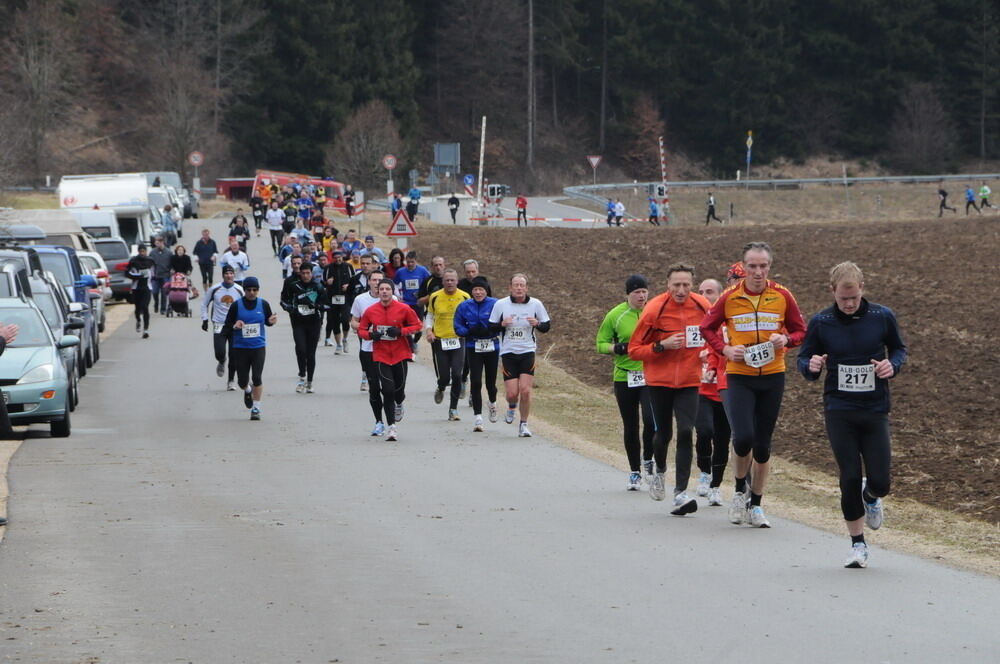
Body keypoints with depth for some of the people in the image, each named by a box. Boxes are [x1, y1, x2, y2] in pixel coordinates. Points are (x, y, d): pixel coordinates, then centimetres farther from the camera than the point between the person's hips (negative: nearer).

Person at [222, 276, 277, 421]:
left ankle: (256, 408, 3)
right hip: (240, 348, 0)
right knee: (242, 381, 4)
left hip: (258, 347, 0)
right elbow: (227, 326, 1)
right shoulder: (237, 305, -3)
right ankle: (247, 391, 41)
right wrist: (234, 327, -21)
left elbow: (268, 322, 14)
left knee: (257, 378, -9)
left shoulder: (263, 304, 1)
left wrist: (271, 321, -10)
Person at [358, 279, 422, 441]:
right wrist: (370, 334, -13)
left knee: (399, 389, 4)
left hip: (400, 354, 0)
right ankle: (392, 427, -2)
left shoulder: (403, 309, -5)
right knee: (387, 390, -10)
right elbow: (361, 329, 9)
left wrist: (400, 331, -14)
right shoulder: (371, 311, -1)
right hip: (381, 356, 0)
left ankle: (399, 404, 44)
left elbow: (417, 325, 2)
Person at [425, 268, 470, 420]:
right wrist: (429, 330, -5)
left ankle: (453, 409, 0)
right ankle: (440, 389, 37)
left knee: (457, 375, -11)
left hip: (458, 340, 0)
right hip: (440, 340, 0)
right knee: (444, 377, -1)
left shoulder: (464, 297, -1)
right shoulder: (435, 297, 0)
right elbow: (430, 315, 13)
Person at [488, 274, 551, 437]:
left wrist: (537, 324, -15)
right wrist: (502, 324, -17)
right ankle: (512, 407, 32)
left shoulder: (536, 304, -1)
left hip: (527, 352, 0)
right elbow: (491, 327, 4)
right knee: (512, 393, -5)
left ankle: (524, 424, 6)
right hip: (508, 352, 0)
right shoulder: (501, 304, -2)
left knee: (525, 390, -11)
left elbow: (547, 326, 7)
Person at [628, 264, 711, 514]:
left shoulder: (703, 307, -3)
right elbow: (634, 350, -8)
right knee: (663, 434, 8)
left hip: (689, 382, 1)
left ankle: (680, 493, -13)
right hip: (659, 381, -1)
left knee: (686, 433, -13)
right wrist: (661, 346, -22)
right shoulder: (654, 310, -12)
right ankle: (660, 472, 41)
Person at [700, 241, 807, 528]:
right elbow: (707, 328, 10)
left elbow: (800, 330, 10)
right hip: (739, 377, -1)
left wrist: (785, 340, -12)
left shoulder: (782, 296, -1)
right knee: (743, 437, -17)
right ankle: (740, 488, 11)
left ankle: (755, 505, 20)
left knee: (763, 445, 7)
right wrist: (725, 348, -7)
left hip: (773, 377, 1)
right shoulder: (730, 297, -2)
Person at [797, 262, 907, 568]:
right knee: (850, 479, -4)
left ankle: (870, 497, 34)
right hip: (839, 412, 0)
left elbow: (898, 348, 13)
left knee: (879, 482, -5)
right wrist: (811, 366, -17)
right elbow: (803, 359, 7)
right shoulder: (821, 322, -2)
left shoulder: (882, 317, -2)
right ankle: (858, 544, 11)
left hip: (875, 409, 0)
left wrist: (893, 365, -9)